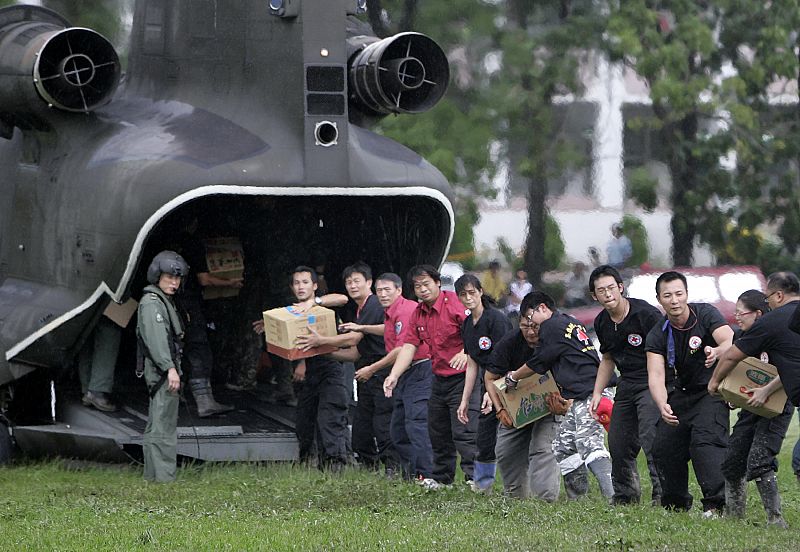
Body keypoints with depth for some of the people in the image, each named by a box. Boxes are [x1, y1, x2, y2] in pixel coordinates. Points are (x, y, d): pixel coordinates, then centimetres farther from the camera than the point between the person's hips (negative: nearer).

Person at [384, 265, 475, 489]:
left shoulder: (455, 303, -15)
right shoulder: (418, 313, 10)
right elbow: (409, 346, 5)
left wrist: (466, 352, -39)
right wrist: (393, 376, -7)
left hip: (462, 376, -8)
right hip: (439, 378, 8)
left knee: (464, 432, -13)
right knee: (437, 431, 15)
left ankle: (475, 477, -10)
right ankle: (441, 477, 28)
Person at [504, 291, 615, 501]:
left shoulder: (552, 326, -3)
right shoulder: (571, 322, 26)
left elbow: (536, 363, 2)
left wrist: (512, 378, 19)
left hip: (587, 396, -11)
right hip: (579, 400, 11)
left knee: (589, 445, -21)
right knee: (563, 448, 13)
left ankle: (616, 497, -33)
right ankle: (578, 498, 10)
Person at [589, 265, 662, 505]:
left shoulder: (646, 314, -16)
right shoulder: (602, 323, 7)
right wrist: (597, 392, 15)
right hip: (626, 384, 8)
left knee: (650, 437, -20)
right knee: (618, 442, 9)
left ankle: (663, 494, -17)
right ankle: (624, 496, 24)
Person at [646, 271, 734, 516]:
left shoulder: (705, 314, -14)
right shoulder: (657, 336, -8)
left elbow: (731, 343, -28)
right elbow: (656, 375, -19)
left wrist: (717, 352, -53)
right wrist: (662, 406, -39)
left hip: (710, 391, -4)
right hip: (679, 394, 4)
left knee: (705, 442, -25)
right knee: (663, 449, 0)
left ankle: (717, 503, -29)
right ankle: (676, 504, 20)